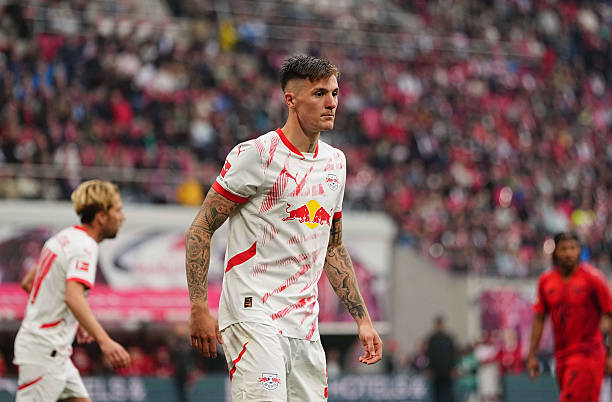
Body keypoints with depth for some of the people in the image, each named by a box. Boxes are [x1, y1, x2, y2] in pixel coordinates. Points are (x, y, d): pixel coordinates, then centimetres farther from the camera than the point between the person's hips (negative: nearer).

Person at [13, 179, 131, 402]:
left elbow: (27, 283, 22)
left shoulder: (64, 238, 13)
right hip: (44, 350, -10)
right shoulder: (84, 247, -16)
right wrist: (104, 341, -43)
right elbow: (73, 297, -33)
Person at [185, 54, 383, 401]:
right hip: (253, 316, -7)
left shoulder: (336, 161, 15)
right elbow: (201, 229, -7)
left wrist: (362, 319, 19)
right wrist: (199, 308, -14)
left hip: (305, 326, 7)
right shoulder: (256, 154, -7)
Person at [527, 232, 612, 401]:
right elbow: (539, 318, 15)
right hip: (561, 354, 5)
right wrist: (532, 355, 12)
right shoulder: (546, 281, 7)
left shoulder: (592, 278, -7)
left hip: (588, 354, -5)